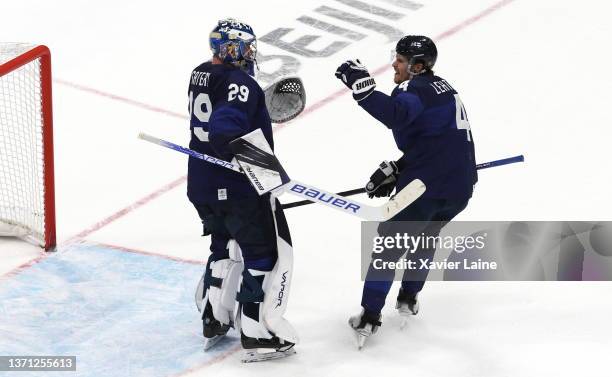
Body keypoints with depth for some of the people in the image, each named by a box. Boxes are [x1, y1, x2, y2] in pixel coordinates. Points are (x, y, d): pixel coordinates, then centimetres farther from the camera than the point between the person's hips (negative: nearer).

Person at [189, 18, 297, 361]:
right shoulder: (240, 84, -21)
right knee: (269, 253, 3)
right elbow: (224, 132, -34)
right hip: (239, 187, -9)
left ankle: (214, 319, 31)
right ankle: (257, 333, 3)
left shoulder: (200, 75, 6)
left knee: (225, 245, 26)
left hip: (202, 185, 9)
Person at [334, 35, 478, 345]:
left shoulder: (418, 90, -12)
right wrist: (394, 170, 17)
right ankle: (409, 297, 43)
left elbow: (396, 115, -35)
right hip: (460, 188, 9)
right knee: (426, 235, 32)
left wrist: (362, 87, -36)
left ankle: (370, 316, 3)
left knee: (389, 244, 3)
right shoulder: (440, 88, 19)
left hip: (428, 186, -9)